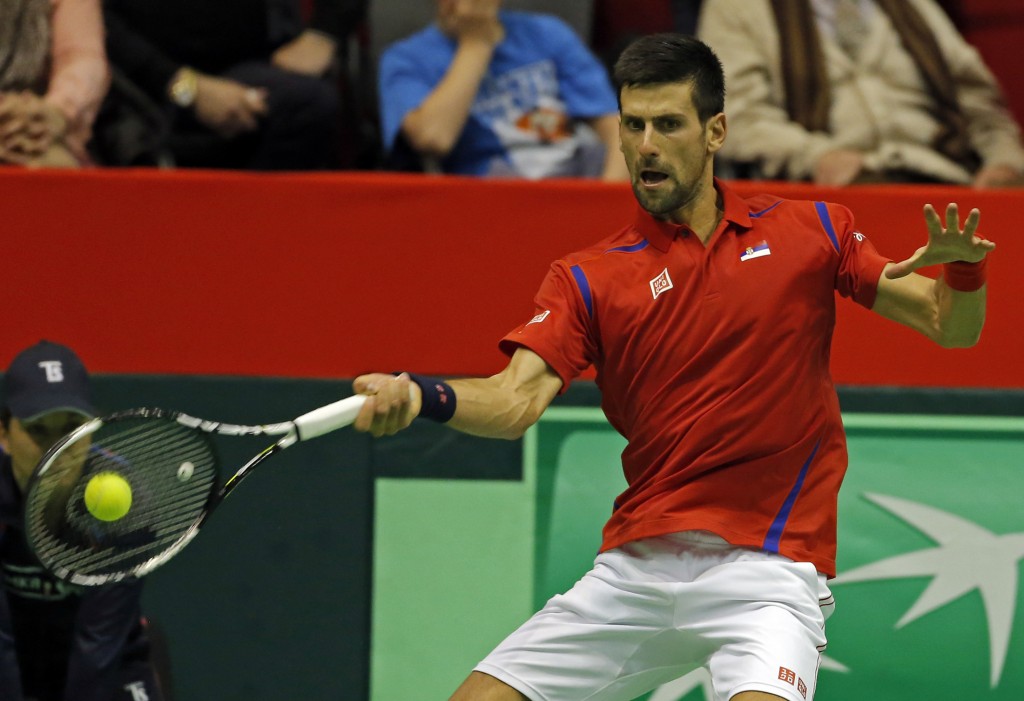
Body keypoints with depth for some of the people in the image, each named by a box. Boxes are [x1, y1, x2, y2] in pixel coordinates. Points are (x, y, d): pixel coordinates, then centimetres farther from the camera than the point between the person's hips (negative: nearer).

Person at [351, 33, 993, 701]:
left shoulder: (811, 232, 6)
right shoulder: (588, 279, 6)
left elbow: (952, 328, 8)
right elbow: (516, 401, -9)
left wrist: (962, 270, -16)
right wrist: (418, 396, -30)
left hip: (764, 571, -3)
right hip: (633, 569, 3)